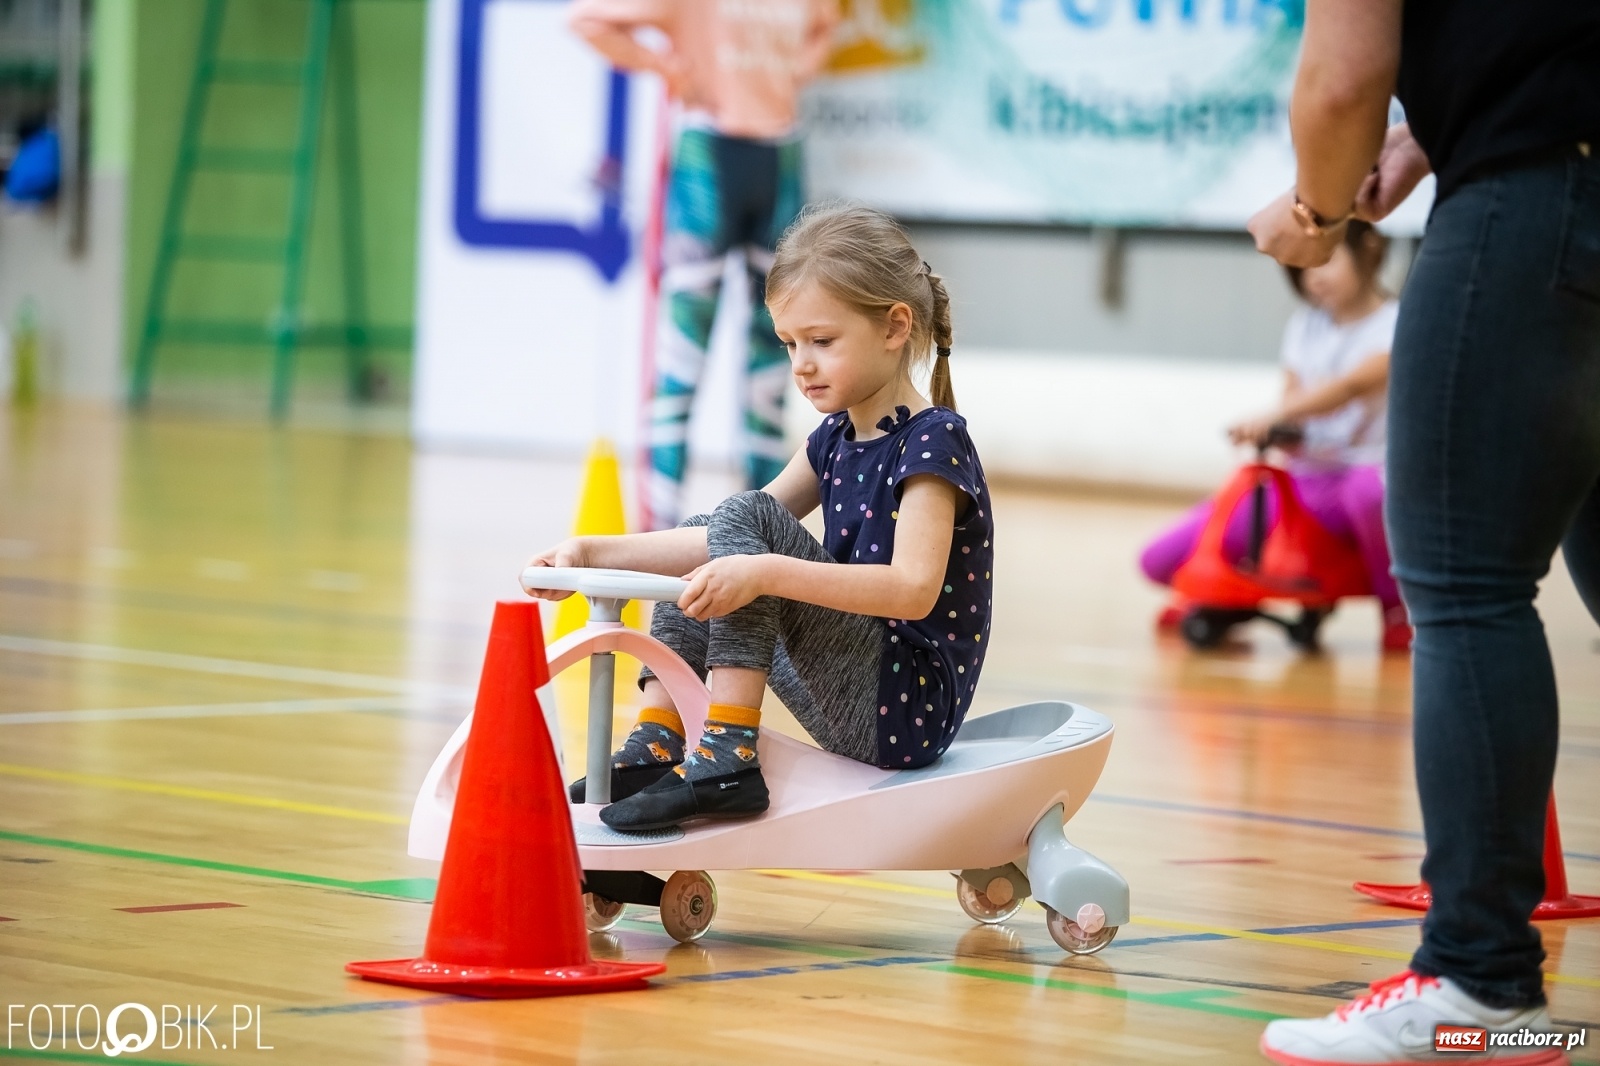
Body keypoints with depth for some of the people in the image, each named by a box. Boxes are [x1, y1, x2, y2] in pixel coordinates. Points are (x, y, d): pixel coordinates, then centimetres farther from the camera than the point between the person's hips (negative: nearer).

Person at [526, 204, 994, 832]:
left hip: (907, 713, -9)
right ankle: (655, 749, 3)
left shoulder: (933, 441, -13)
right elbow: (730, 546, 15)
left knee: (745, 516, -19)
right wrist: (594, 552, 4)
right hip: (849, 708, 9)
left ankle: (728, 758, -28)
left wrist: (764, 573, -37)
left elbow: (914, 589, -28)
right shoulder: (835, 440, 13)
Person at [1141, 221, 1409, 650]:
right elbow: (1293, 398, 10)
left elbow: (1355, 384, -23)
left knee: (1373, 490, -46)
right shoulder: (1305, 325, 15)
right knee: (1161, 559, -11)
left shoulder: (1397, 323, -7)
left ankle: (1395, 605, -16)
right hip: (1305, 480, 5)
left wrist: (1273, 418, -36)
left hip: (1366, 471, -5)